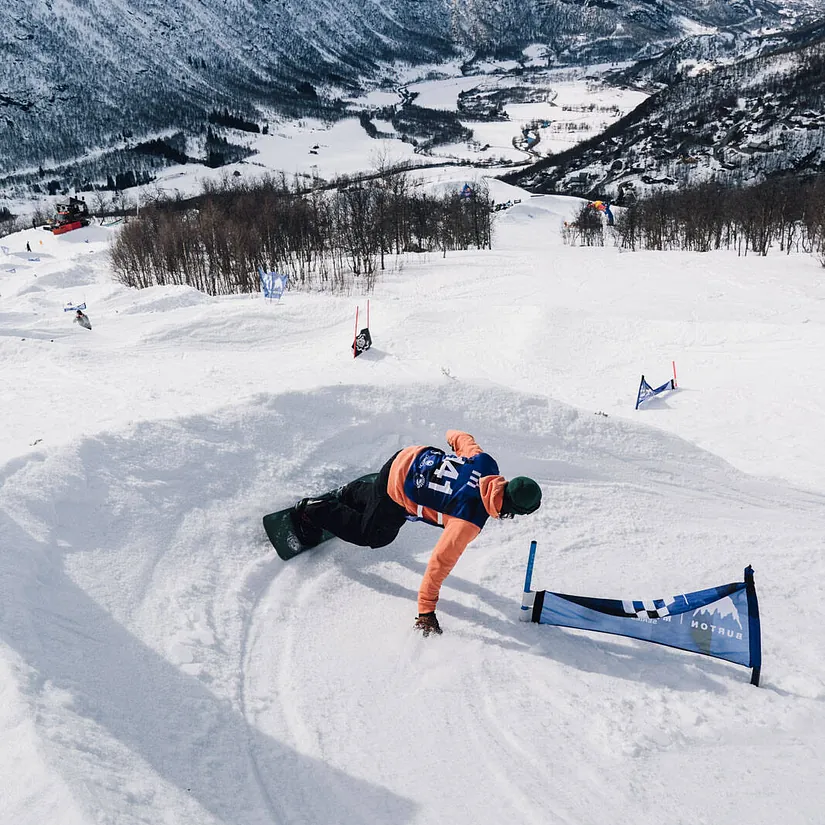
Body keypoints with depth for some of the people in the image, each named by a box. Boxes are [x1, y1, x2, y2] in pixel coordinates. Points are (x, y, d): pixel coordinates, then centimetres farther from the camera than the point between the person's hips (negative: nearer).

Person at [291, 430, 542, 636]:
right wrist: (426, 611, -27)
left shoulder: (486, 463, -18)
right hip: (396, 498, -6)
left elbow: (463, 439, 2)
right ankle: (310, 513, 28)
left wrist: (453, 436, 27)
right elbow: (441, 561, -33)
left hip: (410, 458, 6)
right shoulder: (470, 521, -33)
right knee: (369, 535, 20)